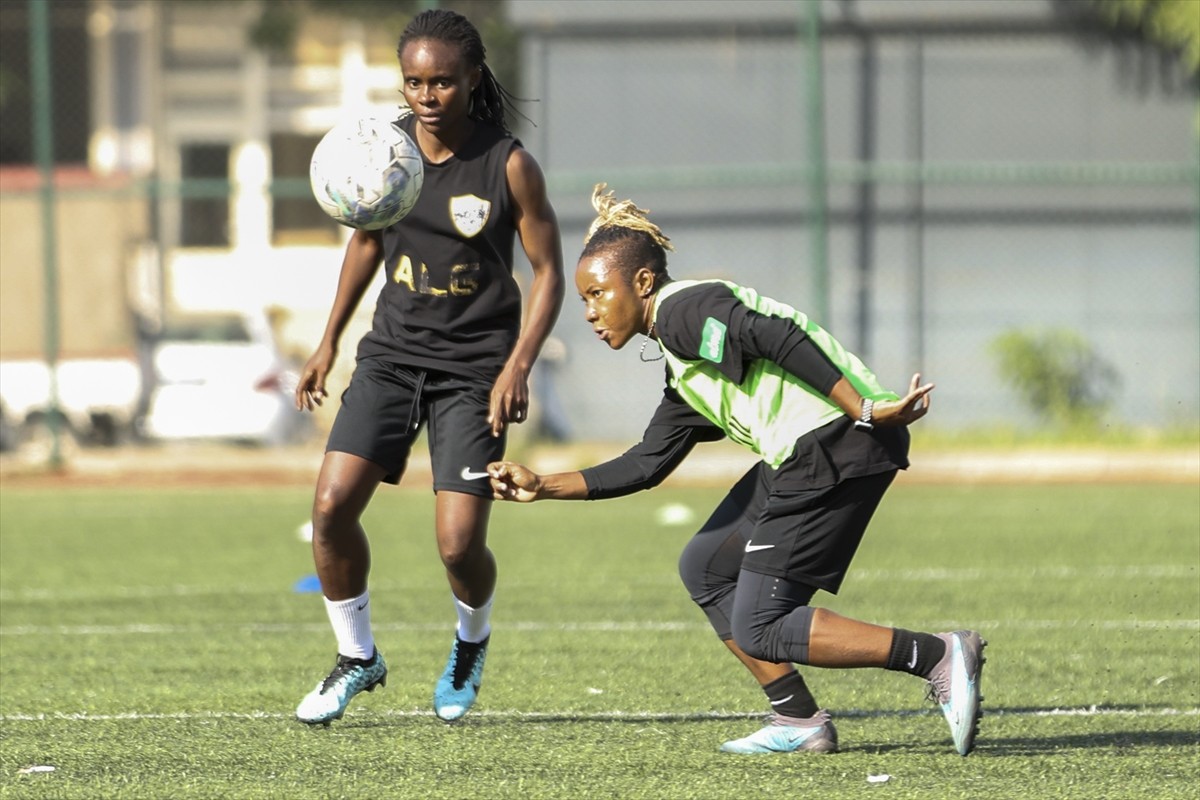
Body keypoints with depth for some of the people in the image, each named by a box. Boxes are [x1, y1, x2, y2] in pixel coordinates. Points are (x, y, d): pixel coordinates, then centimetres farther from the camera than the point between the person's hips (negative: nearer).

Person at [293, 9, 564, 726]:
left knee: (459, 544, -10)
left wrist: (519, 365, -18)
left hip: (474, 367, -4)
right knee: (332, 506, -12)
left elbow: (550, 272, -6)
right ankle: (357, 659, 10)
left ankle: (473, 640, 25)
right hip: (393, 351, 4)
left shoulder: (509, 165, -12)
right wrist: (329, 342, 16)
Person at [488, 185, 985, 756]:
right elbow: (648, 464, 27)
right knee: (706, 568, 20)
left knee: (760, 632, -7)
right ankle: (798, 723, 16)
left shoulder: (682, 311, -6)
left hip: (836, 446, -10)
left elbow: (779, 337, -20)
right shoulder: (682, 373, 24)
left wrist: (865, 410, -26)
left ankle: (938, 657, -9)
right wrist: (543, 486, 22)